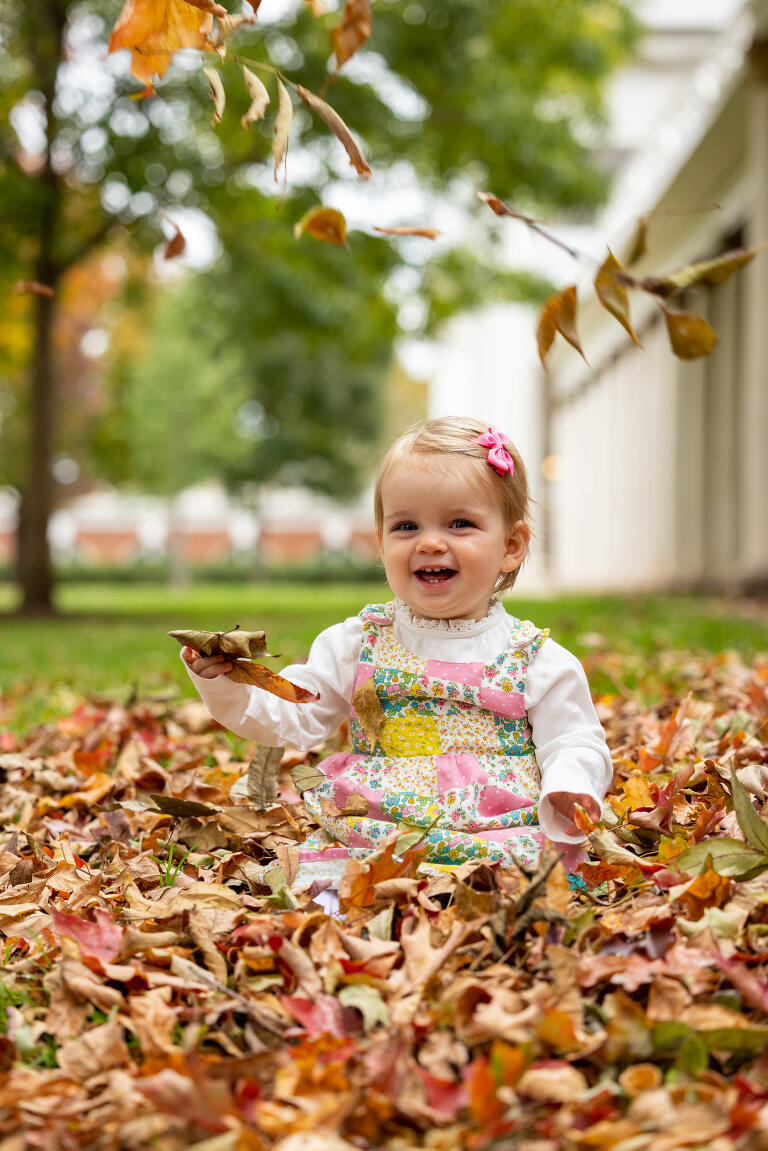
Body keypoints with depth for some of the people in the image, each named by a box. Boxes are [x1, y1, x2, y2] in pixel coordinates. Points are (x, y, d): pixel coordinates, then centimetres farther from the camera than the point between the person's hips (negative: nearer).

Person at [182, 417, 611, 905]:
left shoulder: (537, 659, 7)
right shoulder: (357, 643, 12)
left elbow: (574, 744, 6)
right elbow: (292, 716, 11)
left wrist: (565, 796, -16)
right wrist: (228, 687, -6)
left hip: (500, 842, 0)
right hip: (365, 837, 0)